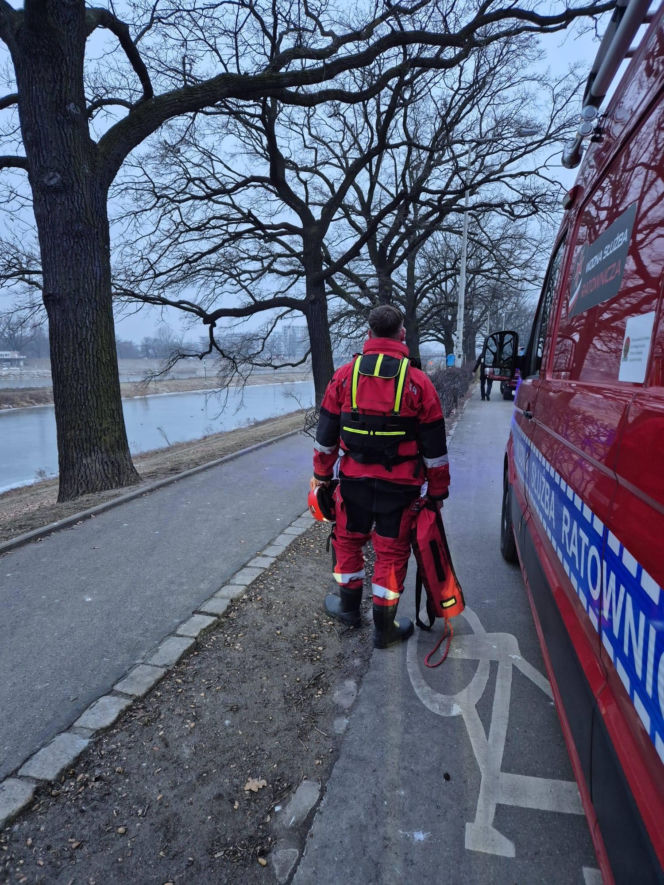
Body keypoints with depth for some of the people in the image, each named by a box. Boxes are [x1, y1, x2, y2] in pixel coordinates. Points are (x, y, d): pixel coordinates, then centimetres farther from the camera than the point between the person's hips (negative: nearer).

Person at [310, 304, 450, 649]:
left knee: (348, 541, 21)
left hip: (354, 480, 2)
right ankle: (384, 627, 23)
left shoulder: (344, 375, -3)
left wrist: (321, 474, 15)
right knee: (391, 552, 11)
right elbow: (434, 446, -4)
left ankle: (348, 606, 38)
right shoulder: (418, 382, -8)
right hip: (399, 487, -1)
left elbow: (326, 433, 3)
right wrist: (437, 491, 6)